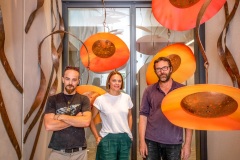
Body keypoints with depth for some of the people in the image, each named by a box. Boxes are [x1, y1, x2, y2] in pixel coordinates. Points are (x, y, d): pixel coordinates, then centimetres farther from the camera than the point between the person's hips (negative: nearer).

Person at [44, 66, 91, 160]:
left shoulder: (84, 99, -1)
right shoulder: (53, 99, -1)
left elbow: (86, 122, -16)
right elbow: (48, 126, -13)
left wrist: (61, 117, -13)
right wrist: (76, 119, -12)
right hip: (58, 152, 0)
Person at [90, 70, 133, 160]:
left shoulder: (126, 98, 3)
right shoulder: (100, 99, -7)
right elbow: (91, 119, -1)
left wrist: (129, 133, 10)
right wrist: (97, 137, -4)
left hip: (125, 138, 4)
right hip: (107, 139, -3)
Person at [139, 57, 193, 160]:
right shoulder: (149, 90, 2)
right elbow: (143, 115, 0)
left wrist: (187, 144, -5)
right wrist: (142, 141, -6)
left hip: (174, 143, 0)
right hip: (151, 141, 1)